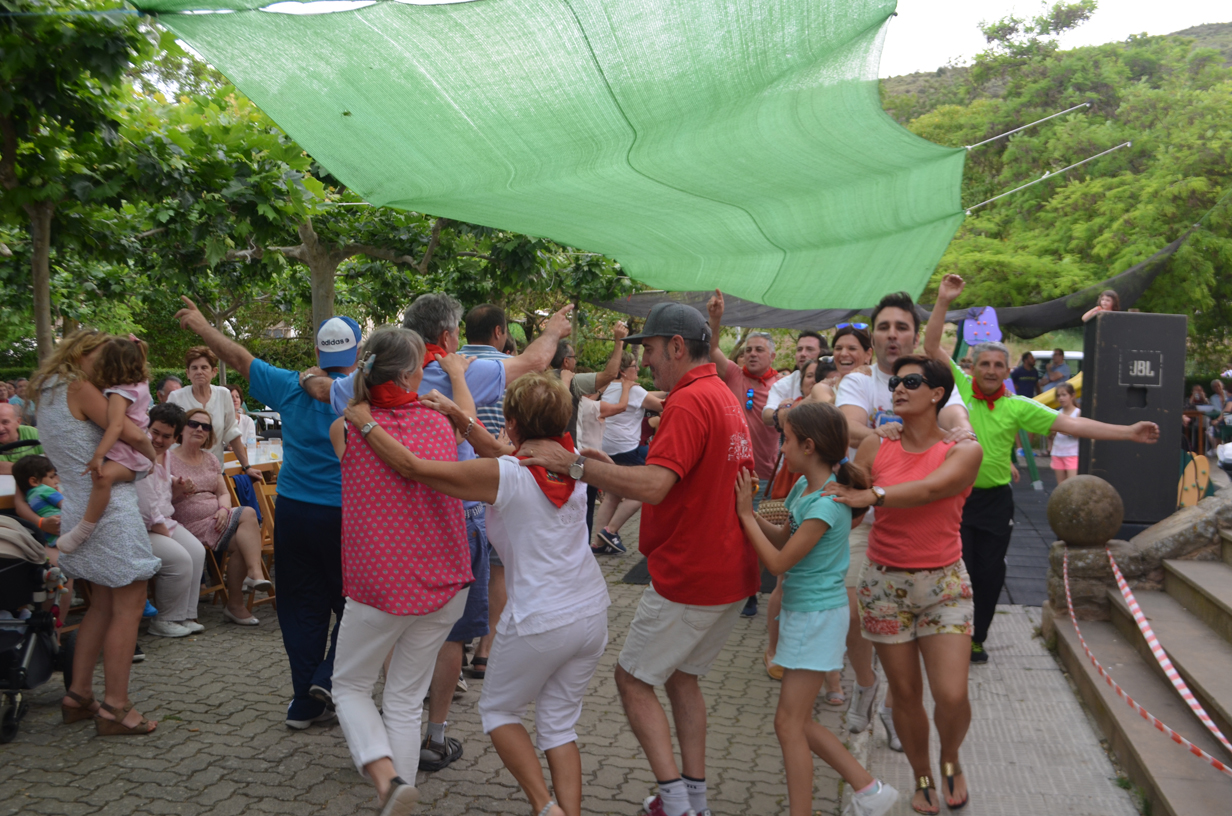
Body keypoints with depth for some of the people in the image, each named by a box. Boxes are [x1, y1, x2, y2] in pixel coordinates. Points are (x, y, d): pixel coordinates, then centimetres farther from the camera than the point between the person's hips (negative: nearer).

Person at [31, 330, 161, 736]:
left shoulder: (46, 394, 15)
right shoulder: (79, 389, -14)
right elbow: (132, 433, -22)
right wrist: (154, 454, -2)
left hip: (79, 507, 10)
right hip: (110, 505, -10)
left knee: (103, 604, 19)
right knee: (129, 607, -4)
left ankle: (78, 695, 24)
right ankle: (115, 706, -1)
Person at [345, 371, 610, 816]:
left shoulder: (502, 476, -18)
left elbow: (411, 466, -15)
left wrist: (363, 421, -3)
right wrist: (465, 424, 12)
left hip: (539, 623, -6)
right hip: (592, 612, 6)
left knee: (498, 711, 19)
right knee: (559, 724, 18)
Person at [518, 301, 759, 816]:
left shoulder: (689, 402, -20)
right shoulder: (726, 398, 12)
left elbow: (653, 485, -32)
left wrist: (572, 463, -29)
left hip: (689, 576, -10)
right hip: (732, 572, 10)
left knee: (633, 679, 5)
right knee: (681, 676, 21)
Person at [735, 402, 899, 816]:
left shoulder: (826, 504, -24)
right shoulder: (804, 486, 2)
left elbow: (779, 562, -21)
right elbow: (782, 537, 11)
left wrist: (745, 514, -14)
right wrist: (749, 510, -2)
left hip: (818, 616, -9)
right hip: (802, 612, 9)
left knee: (789, 723, -1)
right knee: (798, 720, 16)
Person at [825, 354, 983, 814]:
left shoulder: (963, 451, -6)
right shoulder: (875, 445, 1)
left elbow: (931, 488, -25)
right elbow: (843, 503, 1)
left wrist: (871, 495, -33)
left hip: (943, 583, -1)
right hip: (884, 582, 2)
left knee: (952, 696, -9)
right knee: (905, 694, 8)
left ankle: (950, 760, 25)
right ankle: (922, 777, 34)